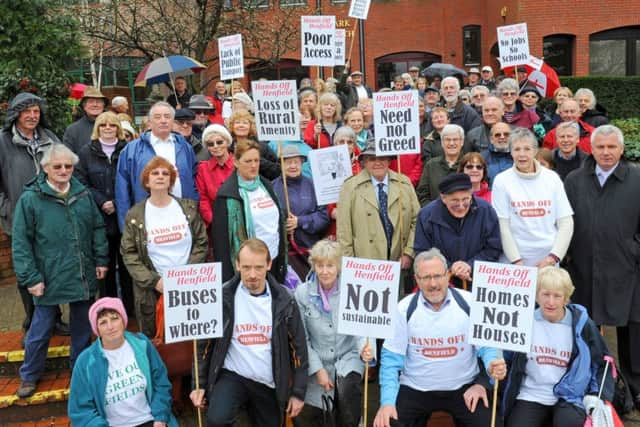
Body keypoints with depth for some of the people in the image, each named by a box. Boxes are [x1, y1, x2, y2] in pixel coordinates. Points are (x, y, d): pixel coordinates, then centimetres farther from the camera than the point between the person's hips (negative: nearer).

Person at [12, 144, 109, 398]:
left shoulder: (83, 194, 2)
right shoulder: (30, 198, -10)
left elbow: (98, 229, 11)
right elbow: (20, 242, -8)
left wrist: (101, 260, 6)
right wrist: (30, 277, -11)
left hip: (84, 277, 4)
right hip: (49, 278, -3)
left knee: (82, 326, 18)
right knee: (41, 329, 9)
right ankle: (30, 376, 31)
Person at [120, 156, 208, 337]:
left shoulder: (188, 208, 3)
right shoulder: (134, 216, 0)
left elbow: (201, 243, 3)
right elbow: (129, 254, -2)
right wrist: (153, 281, -12)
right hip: (152, 292, -1)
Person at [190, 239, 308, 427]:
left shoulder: (283, 301, -6)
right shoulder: (222, 297, -10)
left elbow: (298, 348, 1)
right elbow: (204, 343, 0)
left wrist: (298, 392, 3)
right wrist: (200, 384, -2)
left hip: (270, 383, 2)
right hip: (232, 376, -2)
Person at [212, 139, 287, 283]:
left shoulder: (266, 185, 10)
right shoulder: (227, 194, -11)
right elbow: (220, 236, -13)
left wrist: (283, 257, 12)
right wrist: (226, 276, -15)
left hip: (274, 260, 6)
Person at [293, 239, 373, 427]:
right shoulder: (302, 292, -7)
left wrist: (364, 348, -29)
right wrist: (318, 369, -10)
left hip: (347, 358, -1)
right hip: (317, 363, 2)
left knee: (347, 392, -29)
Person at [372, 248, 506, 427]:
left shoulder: (470, 303, -7)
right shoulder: (404, 309, -6)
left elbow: (485, 344, 0)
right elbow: (391, 358, -5)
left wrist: (493, 364, -23)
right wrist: (387, 401, -14)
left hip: (464, 387, 0)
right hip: (415, 390, 0)